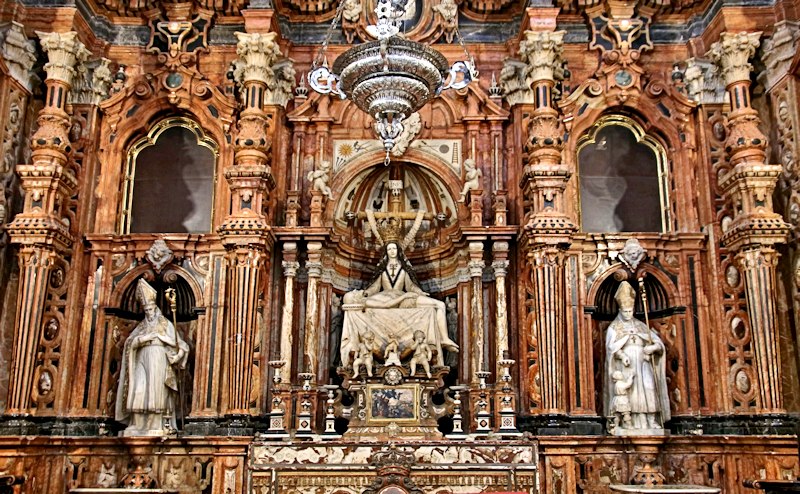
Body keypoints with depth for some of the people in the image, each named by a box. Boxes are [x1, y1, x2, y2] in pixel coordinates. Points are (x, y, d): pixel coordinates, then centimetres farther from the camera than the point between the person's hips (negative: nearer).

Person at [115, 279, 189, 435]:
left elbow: (178, 342, 4)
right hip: (143, 360, 3)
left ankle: (156, 426, -16)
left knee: (156, 391, -12)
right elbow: (129, 342, 6)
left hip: (159, 360, -3)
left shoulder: (165, 323, 11)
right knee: (139, 391, -10)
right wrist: (143, 338, -8)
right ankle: (138, 426, -11)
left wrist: (179, 354, -14)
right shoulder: (141, 326, 20)